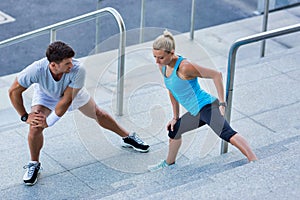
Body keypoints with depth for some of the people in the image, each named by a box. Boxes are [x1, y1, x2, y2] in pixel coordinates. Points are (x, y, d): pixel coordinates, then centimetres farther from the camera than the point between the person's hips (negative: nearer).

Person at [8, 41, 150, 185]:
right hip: (45, 95, -1)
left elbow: (66, 99, -32)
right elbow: (14, 92, -28)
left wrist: (48, 122, -28)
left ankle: (127, 137, 42)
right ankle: (34, 164, 7)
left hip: (73, 93, 1)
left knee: (99, 115, 15)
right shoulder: (36, 70, -43)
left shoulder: (77, 70, -42)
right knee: (35, 127, -20)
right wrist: (25, 116, -23)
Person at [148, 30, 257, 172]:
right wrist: (175, 117, 22)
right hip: (196, 112, 10)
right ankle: (169, 164, 53)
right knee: (174, 130, 28)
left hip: (207, 107, -10)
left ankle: (254, 162, -42)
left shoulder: (184, 67, -23)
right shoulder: (163, 67, 3)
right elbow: (172, 91, 19)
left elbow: (216, 75, -20)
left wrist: (222, 103, -21)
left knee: (226, 133, -32)